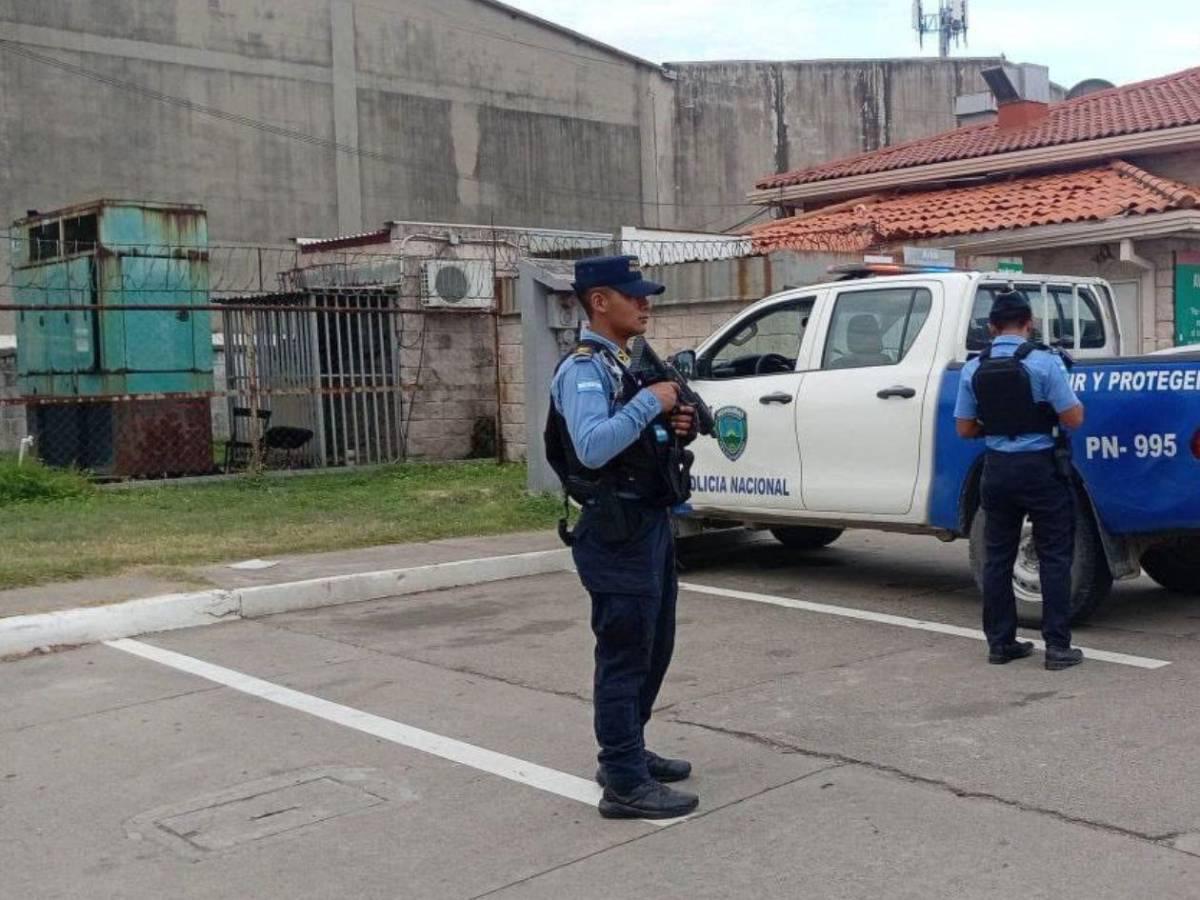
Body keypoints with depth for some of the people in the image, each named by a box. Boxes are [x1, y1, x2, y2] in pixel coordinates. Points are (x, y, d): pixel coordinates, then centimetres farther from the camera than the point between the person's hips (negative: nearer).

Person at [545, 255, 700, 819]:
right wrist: (651, 401, -22)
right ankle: (625, 785, 5)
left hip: (650, 525, 10)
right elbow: (592, 447, -30)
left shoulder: (626, 366, 15)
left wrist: (677, 427, 3)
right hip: (617, 533, -10)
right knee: (625, 657, -4)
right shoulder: (584, 369, -15)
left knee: (653, 650, 18)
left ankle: (628, 753, 31)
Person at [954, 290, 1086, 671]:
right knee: (1054, 557, 3)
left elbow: (965, 429, 5)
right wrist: (1075, 400, 10)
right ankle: (1057, 646, 2)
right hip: (1040, 468, -4)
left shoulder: (973, 369, 1)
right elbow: (1073, 419, -11)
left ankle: (1000, 642, 15)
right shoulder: (1044, 361, -11)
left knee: (998, 557, 11)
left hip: (997, 468, 4)